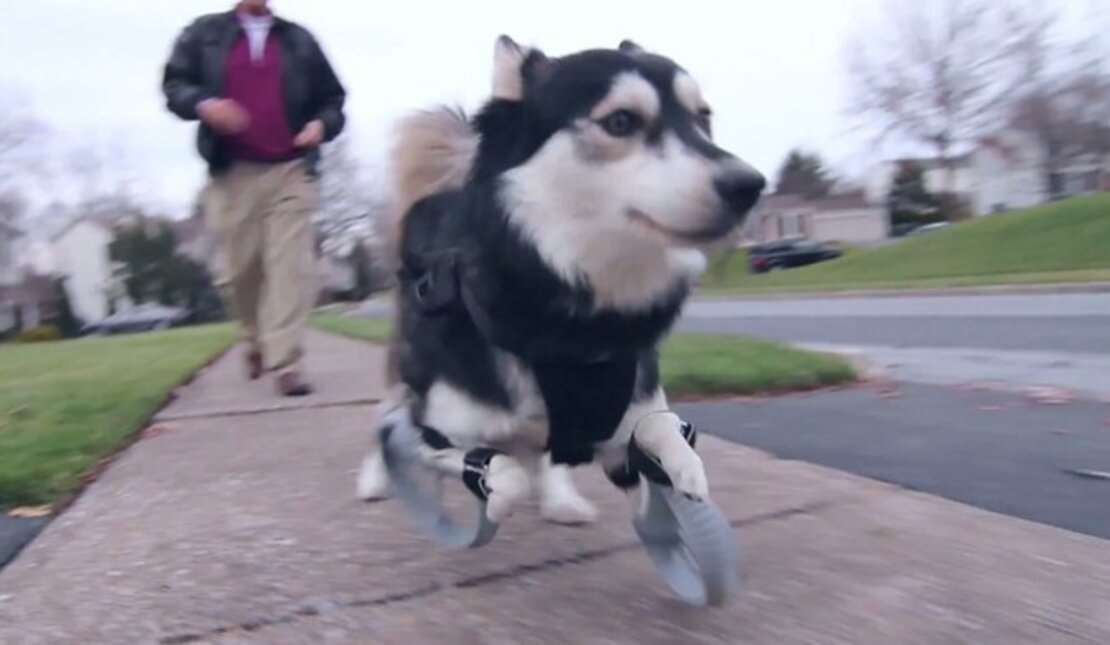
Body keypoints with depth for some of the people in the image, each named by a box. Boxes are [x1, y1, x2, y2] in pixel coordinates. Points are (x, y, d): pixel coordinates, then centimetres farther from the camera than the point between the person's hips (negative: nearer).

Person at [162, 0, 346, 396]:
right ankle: (257, 339, 31)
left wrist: (323, 124, -4)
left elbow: (332, 98, 19)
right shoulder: (204, 33, 13)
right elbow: (174, 84, 8)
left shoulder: (299, 40, 16)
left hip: (291, 172, 0)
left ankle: (287, 366, -10)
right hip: (232, 173, 1)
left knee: (291, 268, -11)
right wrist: (203, 104, -15)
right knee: (236, 272, 4)